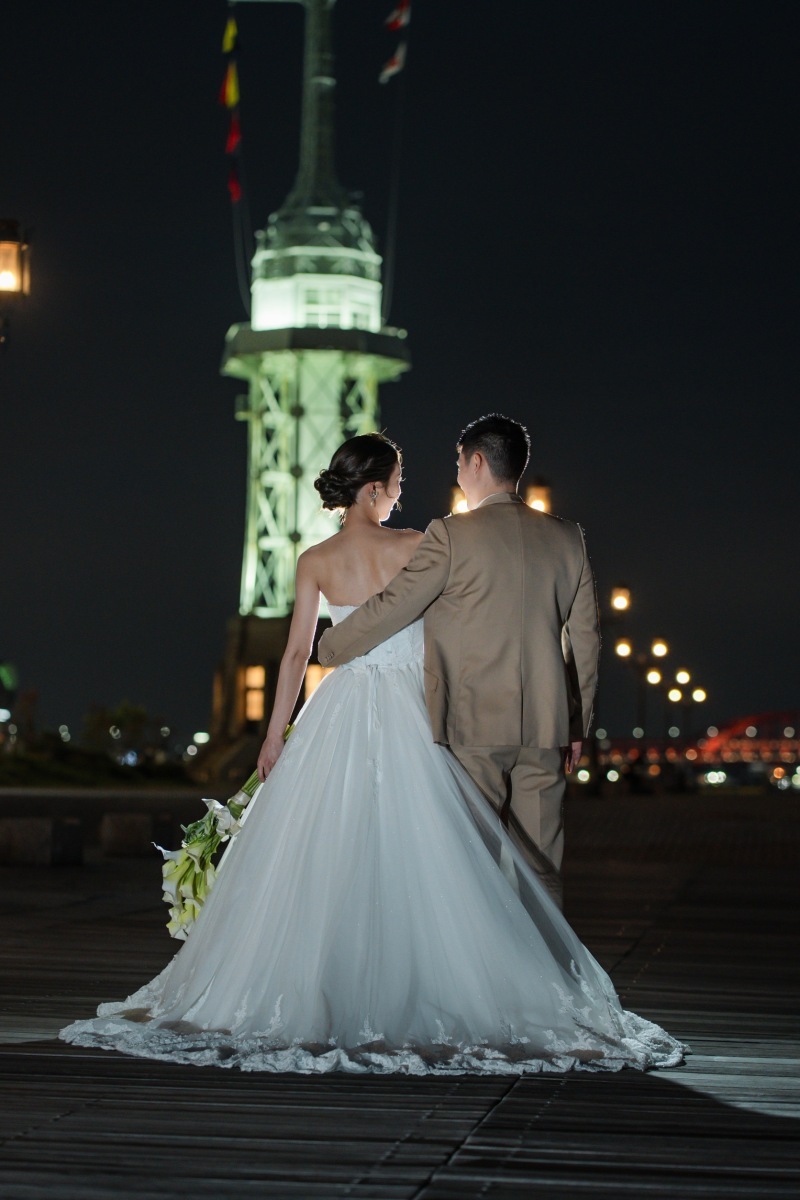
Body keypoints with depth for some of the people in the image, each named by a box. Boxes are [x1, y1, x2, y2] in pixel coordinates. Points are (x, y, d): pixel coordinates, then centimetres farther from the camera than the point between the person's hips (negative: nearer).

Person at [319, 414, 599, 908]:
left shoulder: (452, 535, -8)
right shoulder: (567, 538, 8)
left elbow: (392, 608, -4)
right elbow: (585, 638, 11)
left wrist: (331, 648, 13)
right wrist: (577, 723, 19)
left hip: (473, 724, -4)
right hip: (545, 724, 4)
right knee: (540, 867, 7)